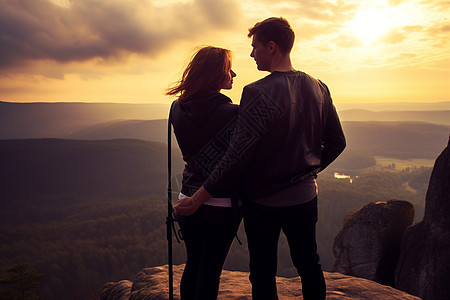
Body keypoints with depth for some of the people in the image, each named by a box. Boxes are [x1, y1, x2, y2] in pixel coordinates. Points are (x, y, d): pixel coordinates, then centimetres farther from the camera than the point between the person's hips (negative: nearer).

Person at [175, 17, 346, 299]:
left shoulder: (258, 93, -20)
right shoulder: (319, 88, -1)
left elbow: (237, 155, -24)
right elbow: (337, 142, 5)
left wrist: (199, 198, -18)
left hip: (264, 202, -5)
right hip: (305, 198, 5)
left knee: (264, 275, 12)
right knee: (310, 266, 23)